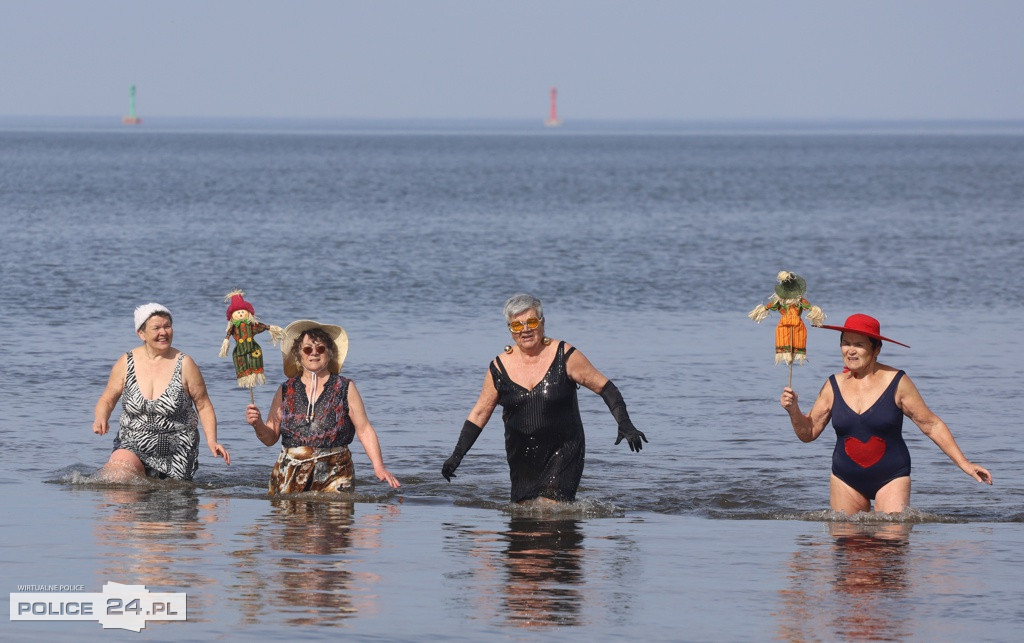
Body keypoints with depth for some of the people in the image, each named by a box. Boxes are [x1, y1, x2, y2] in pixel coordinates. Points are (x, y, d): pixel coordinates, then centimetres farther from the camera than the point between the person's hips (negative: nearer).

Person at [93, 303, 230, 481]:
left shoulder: (184, 364, -6)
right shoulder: (126, 363, -1)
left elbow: (203, 406, 0)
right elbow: (107, 400, 9)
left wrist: (211, 441, -12)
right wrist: (100, 419, -13)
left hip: (176, 452, 0)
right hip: (132, 446, 0)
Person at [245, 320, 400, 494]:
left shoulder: (345, 388, 6)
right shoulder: (285, 391, 11)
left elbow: (364, 430, 1)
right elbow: (270, 438, 12)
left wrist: (378, 467, -10)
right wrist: (258, 425, -9)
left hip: (334, 476, -2)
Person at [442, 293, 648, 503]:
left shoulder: (564, 356, -7)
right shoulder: (500, 368, 0)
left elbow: (604, 387, -1)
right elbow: (479, 415, 8)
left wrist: (624, 425, -13)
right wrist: (457, 456, 4)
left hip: (563, 452, -3)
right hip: (522, 458, 4)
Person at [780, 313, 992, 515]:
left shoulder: (896, 383, -8)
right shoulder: (834, 386, 1)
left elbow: (931, 426, -3)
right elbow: (808, 433, 8)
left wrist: (964, 464, -5)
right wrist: (793, 410, -12)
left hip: (891, 478, -3)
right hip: (846, 480, 3)